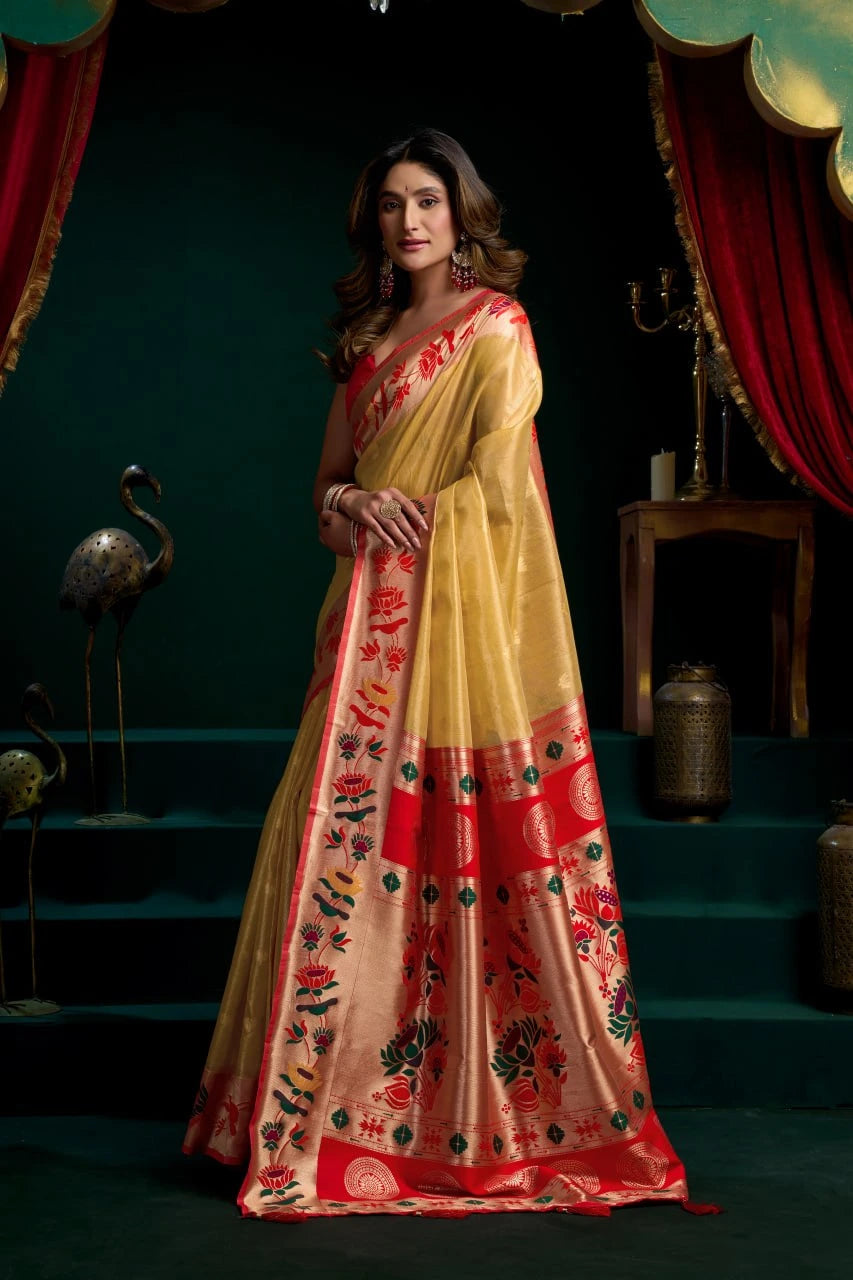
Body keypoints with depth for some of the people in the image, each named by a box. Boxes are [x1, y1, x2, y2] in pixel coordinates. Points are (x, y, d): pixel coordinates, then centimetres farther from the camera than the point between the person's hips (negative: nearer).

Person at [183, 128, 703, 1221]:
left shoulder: (495, 325, -3)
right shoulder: (372, 337, 19)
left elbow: (494, 487, -12)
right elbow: (329, 479, 19)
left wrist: (390, 509, -3)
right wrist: (348, 506, -3)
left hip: (462, 608, -7)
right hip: (374, 616, 7)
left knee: (456, 848, -6)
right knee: (353, 842, 5)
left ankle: (483, 1109, 4)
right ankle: (328, 1090, 13)